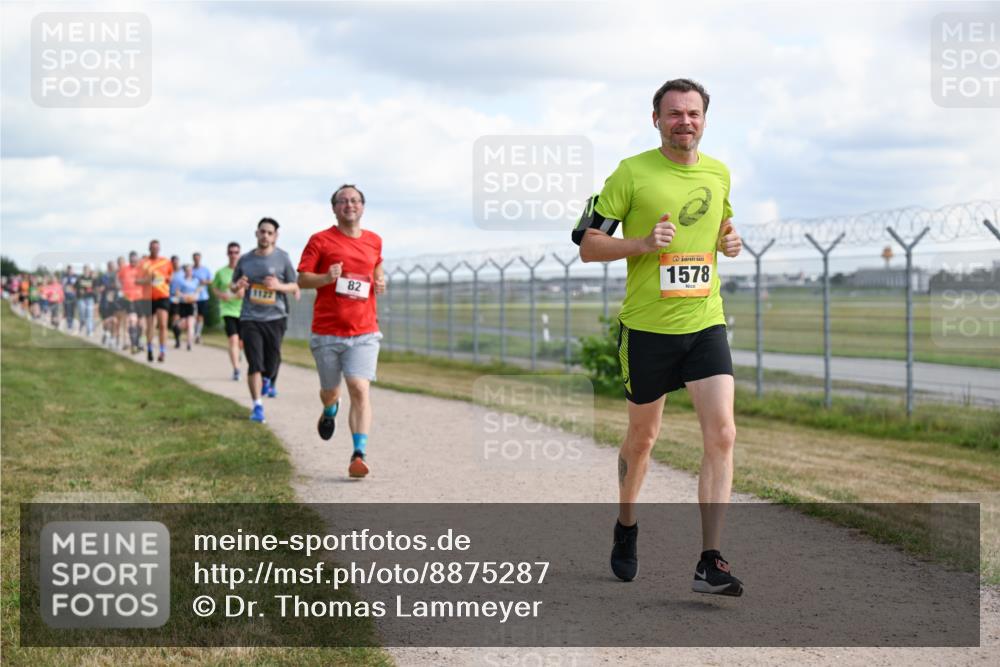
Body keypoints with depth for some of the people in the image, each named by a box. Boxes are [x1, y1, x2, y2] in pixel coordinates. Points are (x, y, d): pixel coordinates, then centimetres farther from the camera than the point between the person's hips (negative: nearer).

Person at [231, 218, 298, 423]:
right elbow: (233, 286, 20)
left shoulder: (282, 258, 2)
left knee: (271, 363, 6)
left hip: (274, 317, 0)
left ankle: (266, 382, 42)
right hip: (250, 318, 0)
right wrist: (238, 286, -5)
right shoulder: (245, 259, 8)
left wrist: (279, 286, -15)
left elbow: (294, 286, 5)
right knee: (255, 364, -9)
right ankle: (257, 406, -4)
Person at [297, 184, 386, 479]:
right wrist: (326, 278, -21)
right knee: (330, 390, 13)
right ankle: (330, 411, 51)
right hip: (326, 333, -1)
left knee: (360, 389, -15)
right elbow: (302, 279, -2)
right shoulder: (320, 240, -1)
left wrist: (379, 281, 8)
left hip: (364, 333, 1)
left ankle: (359, 454, -18)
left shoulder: (374, 241, 10)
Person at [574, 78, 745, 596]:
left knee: (721, 435, -13)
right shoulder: (632, 173, -6)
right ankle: (626, 528, 40)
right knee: (642, 437, 13)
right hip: (647, 326, -3)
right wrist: (645, 243, -21)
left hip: (706, 324, 3)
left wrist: (731, 241, 2)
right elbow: (588, 244, -5)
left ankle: (710, 563, -13)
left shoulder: (718, 173, 8)